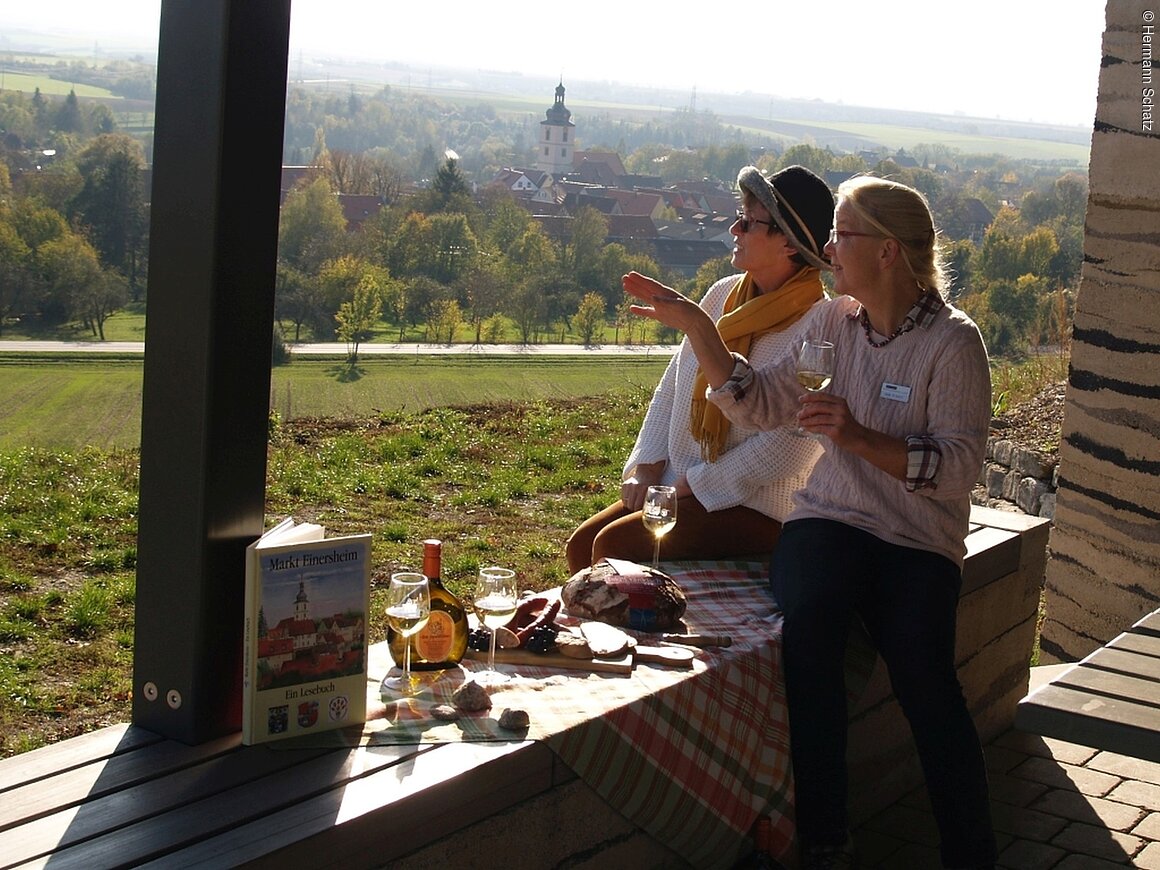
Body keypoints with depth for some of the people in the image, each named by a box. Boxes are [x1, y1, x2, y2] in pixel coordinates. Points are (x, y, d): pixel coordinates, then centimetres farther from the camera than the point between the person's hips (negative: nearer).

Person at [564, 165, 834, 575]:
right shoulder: (723, 295, 7)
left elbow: (788, 448, -21)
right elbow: (673, 385, 13)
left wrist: (694, 487, -15)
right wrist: (646, 467, 1)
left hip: (757, 508, -7)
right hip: (679, 486, 7)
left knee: (614, 546, -20)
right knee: (581, 544, -5)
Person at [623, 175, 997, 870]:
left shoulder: (953, 341, -4)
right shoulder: (834, 322, 10)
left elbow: (959, 466, -10)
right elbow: (758, 403, 7)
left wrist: (859, 435, -20)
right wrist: (694, 324, -1)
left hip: (918, 543, -3)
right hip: (830, 522, 3)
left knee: (923, 672, -31)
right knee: (808, 616, -32)